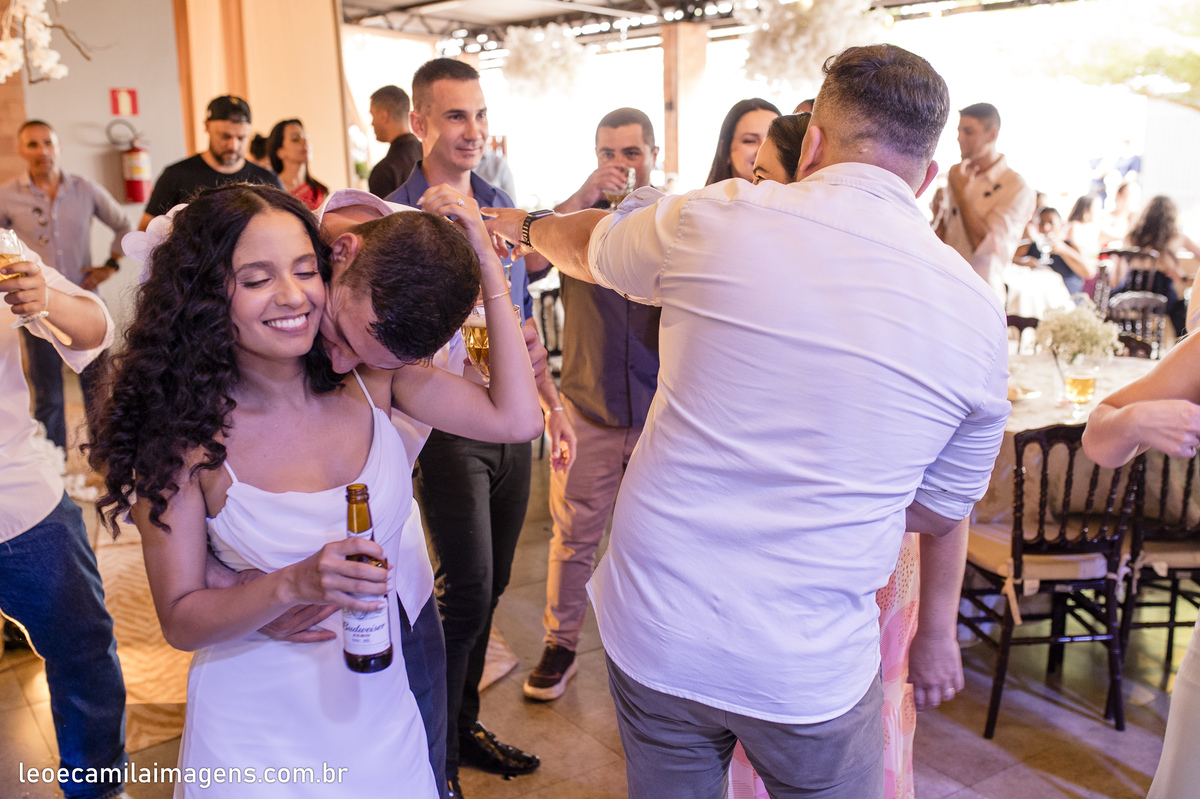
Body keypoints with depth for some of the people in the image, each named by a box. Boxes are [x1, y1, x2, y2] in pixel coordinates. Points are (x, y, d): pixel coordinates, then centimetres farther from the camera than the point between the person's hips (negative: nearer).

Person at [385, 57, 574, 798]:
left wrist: (554, 402, 15)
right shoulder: (395, 215, -8)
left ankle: (464, 724, 33)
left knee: (490, 587, 14)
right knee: (467, 592, -5)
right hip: (447, 425, -6)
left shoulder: (502, 204, 10)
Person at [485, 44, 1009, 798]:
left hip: (653, 631, 1)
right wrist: (937, 635, 23)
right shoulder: (977, 312, -6)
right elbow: (943, 510, 5)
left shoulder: (712, 219, -9)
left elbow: (591, 244, 13)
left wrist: (527, 227, 35)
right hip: (812, 674, 0)